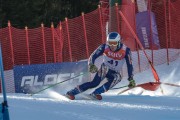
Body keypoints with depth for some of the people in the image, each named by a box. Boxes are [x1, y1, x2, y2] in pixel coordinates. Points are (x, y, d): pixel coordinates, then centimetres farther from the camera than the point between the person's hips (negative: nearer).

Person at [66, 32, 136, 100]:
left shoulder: (125, 50, -17)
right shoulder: (104, 47, -16)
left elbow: (129, 65, -12)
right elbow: (93, 56, -14)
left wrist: (131, 79, -18)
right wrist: (91, 65, -34)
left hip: (114, 73, 2)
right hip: (104, 69, -2)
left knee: (117, 77, -34)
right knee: (95, 83, -29)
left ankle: (96, 93, -31)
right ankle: (71, 92, -27)